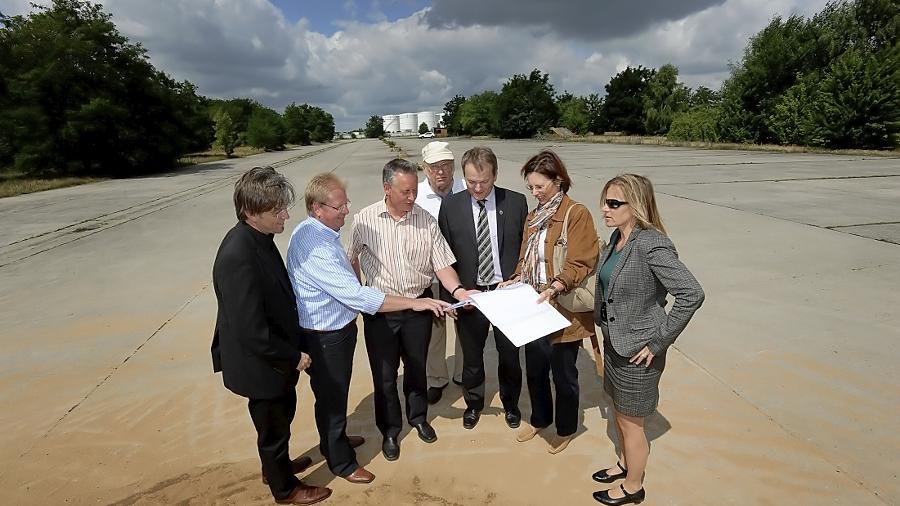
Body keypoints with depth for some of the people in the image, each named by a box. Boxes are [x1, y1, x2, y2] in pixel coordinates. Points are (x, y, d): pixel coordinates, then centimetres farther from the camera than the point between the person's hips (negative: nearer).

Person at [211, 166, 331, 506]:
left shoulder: (258, 238, -4)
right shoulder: (238, 255, -33)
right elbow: (250, 330, -31)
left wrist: (293, 350, 11)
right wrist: (293, 356, -17)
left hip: (276, 357, 8)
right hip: (261, 365, -8)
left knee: (282, 414, 28)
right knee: (273, 425, 16)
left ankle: (277, 465, 54)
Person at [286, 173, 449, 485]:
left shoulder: (321, 231, 0)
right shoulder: (312, 246, -32)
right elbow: (357, 295, -34)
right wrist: (414, 303, -31)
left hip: (338, 328, 9)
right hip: (324, 338, -9)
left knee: (335, 393, 28)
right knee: (331, 397, 13)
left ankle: (334, 440, 53)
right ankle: (341, 462, 38)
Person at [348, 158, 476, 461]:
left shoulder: (426, 220, -7)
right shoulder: (365, 220, -10)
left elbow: (442, 264, -8)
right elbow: (352, 258, 5)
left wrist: (458, 290, -25)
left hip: (419, 305, 1)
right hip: (379, 309, -1)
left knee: (417, 366, 20)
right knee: (384, 373, 13)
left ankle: (418, 417, 47)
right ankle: (389, 430, 37)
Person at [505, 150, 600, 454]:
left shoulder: (577, 214, -13)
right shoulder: (534, 216, 10)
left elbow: (580, 265, -17)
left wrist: (555, 287, -29)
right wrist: (516, 280, -2)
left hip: (563, 311, -6)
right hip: (534, 310, 7)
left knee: (563, 375, 12)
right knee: (535, 370, 20)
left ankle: (566, 429, 37)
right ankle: (539, 420, 45)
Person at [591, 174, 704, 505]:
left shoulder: (651, 244, -25)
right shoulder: (618, 237, 1)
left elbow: (692, 294, -27)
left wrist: (658, 342, -22)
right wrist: (605, 329, 11)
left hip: (637, 350, -8)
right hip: (614, 342, 8)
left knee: (631, 423, 12)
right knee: (619, 413, 26)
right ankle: (626, 463, 50)